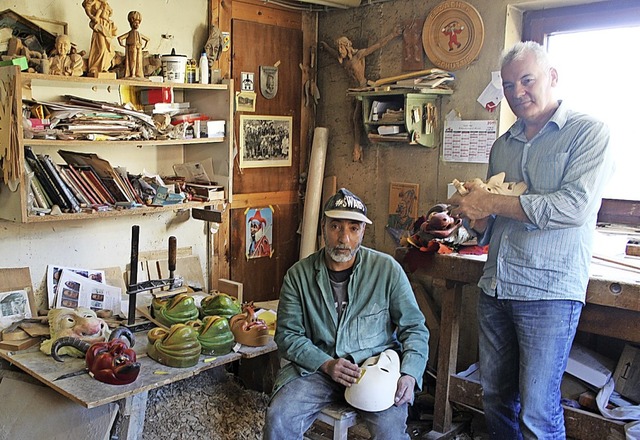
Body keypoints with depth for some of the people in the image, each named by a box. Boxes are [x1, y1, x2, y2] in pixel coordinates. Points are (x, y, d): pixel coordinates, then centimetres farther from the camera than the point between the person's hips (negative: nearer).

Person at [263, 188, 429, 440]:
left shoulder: (387, 269, -2)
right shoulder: (299, 275, 0)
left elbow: (414, 327, 2)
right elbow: (288, 335, 0)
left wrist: (409, 374, -14)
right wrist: (327, 364, -15)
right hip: (317, 367, 1)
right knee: (278, 418, -22)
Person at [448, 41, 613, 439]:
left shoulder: (588, 132, -2)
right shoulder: (503, 145, 15)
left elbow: (575, 206, -18)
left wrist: (492, 203, -16)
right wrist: (477, 217, -4)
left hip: (550, 291, -6)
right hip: (495, 287, 6)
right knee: (496, 400, 14)